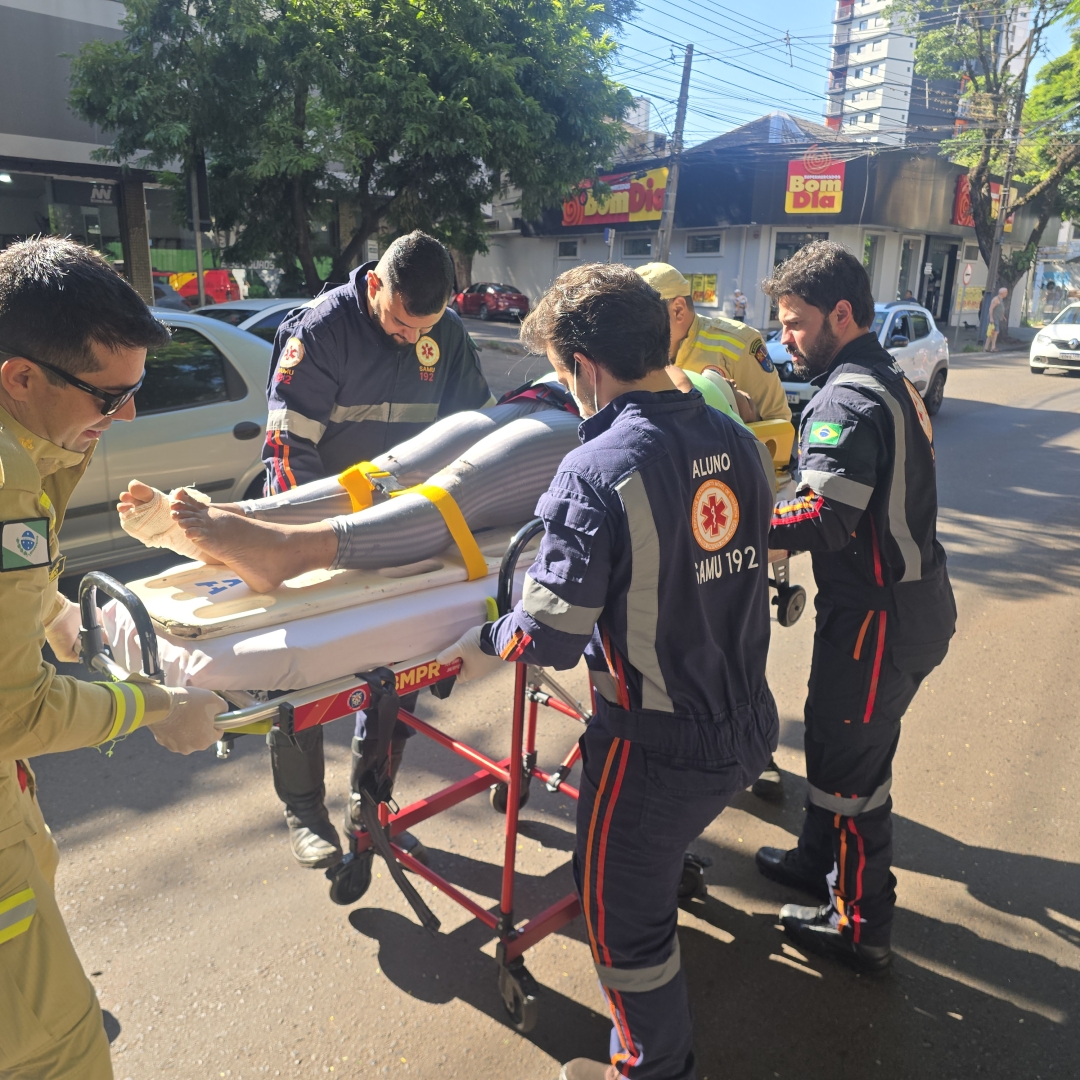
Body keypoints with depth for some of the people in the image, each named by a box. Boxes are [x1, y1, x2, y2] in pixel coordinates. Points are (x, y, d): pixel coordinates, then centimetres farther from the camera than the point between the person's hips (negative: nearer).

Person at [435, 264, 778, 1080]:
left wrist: (484, 646, -4)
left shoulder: (597, 471, -24)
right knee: (654, 860, 34)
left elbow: (551, 636, -24)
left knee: (622, 912, 17)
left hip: (658, 745, -8)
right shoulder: (736, 442, -2)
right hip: (747, 729, 8)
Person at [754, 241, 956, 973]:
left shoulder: (848, 399, -21)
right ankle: (820, 859, 43)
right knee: (833, 737, 23)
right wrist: (784, 538, 8)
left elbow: (829, 518, -31)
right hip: (916, 602, 10)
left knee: (849, 762, 5)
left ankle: (860, 926, 23)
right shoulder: (892, 381, 12)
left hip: (878, 616, -10)